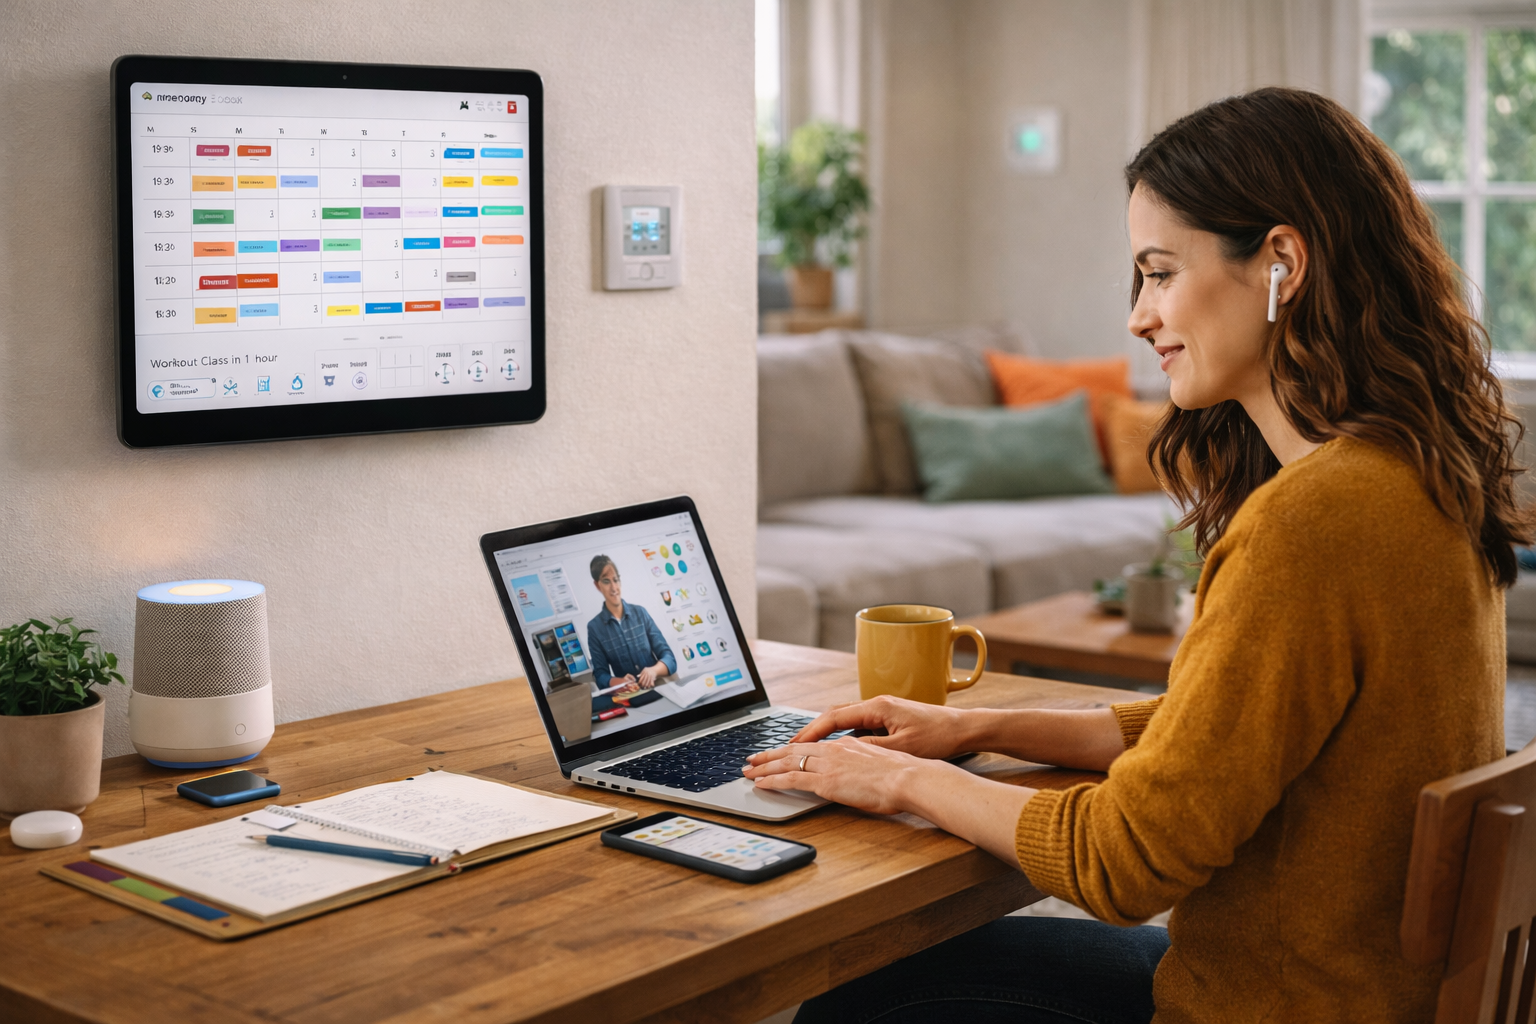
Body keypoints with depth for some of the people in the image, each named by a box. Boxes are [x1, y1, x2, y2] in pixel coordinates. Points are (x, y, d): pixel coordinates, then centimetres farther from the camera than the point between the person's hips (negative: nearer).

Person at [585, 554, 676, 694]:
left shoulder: (640, 613, 6)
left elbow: (669, 658, 2)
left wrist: (654, 670, -19)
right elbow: (600, 677, 1)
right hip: (626, 695, 0)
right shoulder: (594, 627, 3)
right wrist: (620, 681, -20)